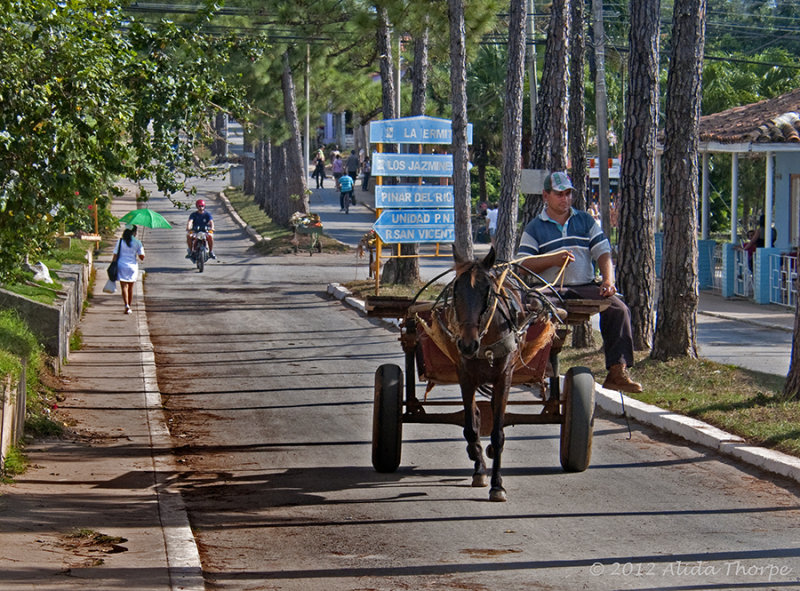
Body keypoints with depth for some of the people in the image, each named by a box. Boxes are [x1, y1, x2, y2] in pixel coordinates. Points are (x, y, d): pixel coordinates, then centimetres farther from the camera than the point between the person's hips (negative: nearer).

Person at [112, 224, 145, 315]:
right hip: (133, 266, 1)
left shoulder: (120, 241, -2)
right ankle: (129, 306, 24)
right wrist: (142, 250, 18)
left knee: (124, 287, -5)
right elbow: (142, 257, -1)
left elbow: (115, 256, -4)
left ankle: (127, 306, -22)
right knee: (130, 288, 16)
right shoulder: (137, 243, -2)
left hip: (121, 266, -1)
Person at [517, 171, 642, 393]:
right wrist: (553, 260, -14)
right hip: (552, 289, -3)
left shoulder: (585, 221, 19)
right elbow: (523, 266, 1)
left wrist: (608, 281, -7)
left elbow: (603, 253, 12)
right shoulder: (534, 228, 11)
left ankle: (617, 371, -23)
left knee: (619, 309, -22)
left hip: (586, 286, 3)